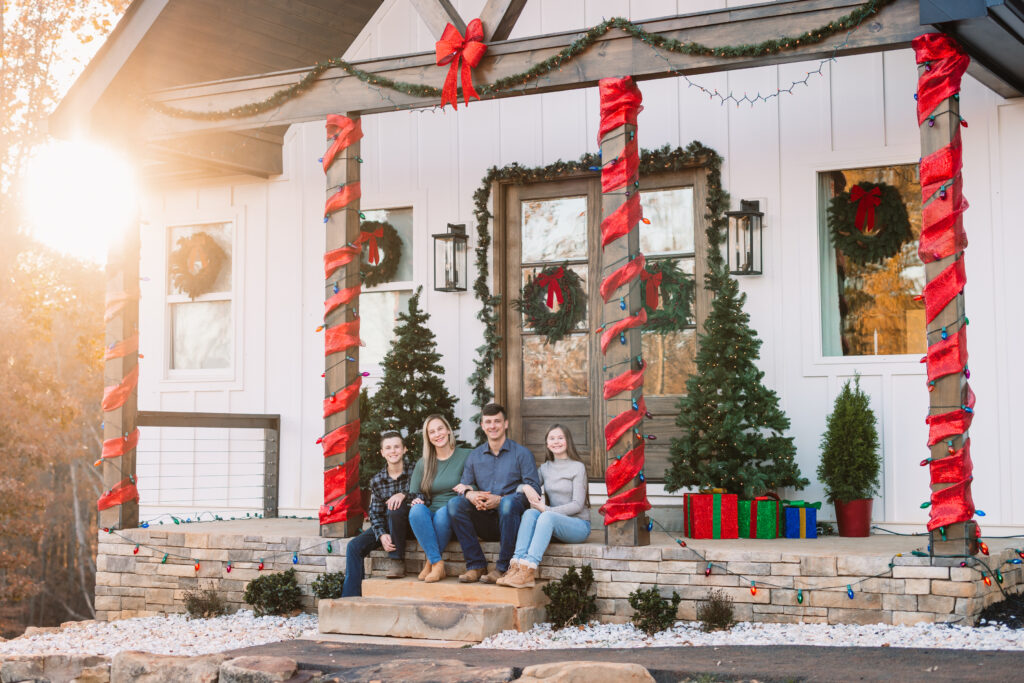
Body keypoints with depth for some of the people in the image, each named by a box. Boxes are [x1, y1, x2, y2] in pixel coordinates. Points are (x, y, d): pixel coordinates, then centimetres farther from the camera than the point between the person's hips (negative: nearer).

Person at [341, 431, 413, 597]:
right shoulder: (377, 481, 3)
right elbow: (375, 513, 1)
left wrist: (404, 495, -31)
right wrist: (382, 535, -18)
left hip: (408, 523, -4)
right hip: (386, 527, 4)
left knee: (394, 508, -34)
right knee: (354, 546, -16)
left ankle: (397, 560, -23)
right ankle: (350, 600, -14)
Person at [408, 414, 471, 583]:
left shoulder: (466, 456, 5)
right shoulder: (423, 464, 15)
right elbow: (413, 493, 12)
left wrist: (467, 488, -19)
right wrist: (415, 500, -12)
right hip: (430, 515, 3)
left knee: (443, 512, -36)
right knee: (417, 510, -31)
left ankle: (431, 562, -18)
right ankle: (437, 564, -31)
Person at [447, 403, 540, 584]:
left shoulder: (521, 453, 4)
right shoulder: (474, 456, 18)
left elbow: (533, 488, -8)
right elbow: (465, 485, 10)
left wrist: (500, 500, -20)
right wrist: (471, 495, -16)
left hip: (509, 520, -3)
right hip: (484, 524, 4)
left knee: (509, 502, -36)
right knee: (454, 503, -22)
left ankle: (503, 568, -28)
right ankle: (476, 565, -20)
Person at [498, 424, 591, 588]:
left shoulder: (577, 467, -2)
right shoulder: (545, 468, 15)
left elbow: (577, 505, -9)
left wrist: (547, 510, -17)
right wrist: (526, 487, -12)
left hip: (579, 524, -5)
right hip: (553, 525, 5)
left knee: (547, 517, -34)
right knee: (530, 513, -26)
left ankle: (528, 569, -47)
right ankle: (517, 566, -40)